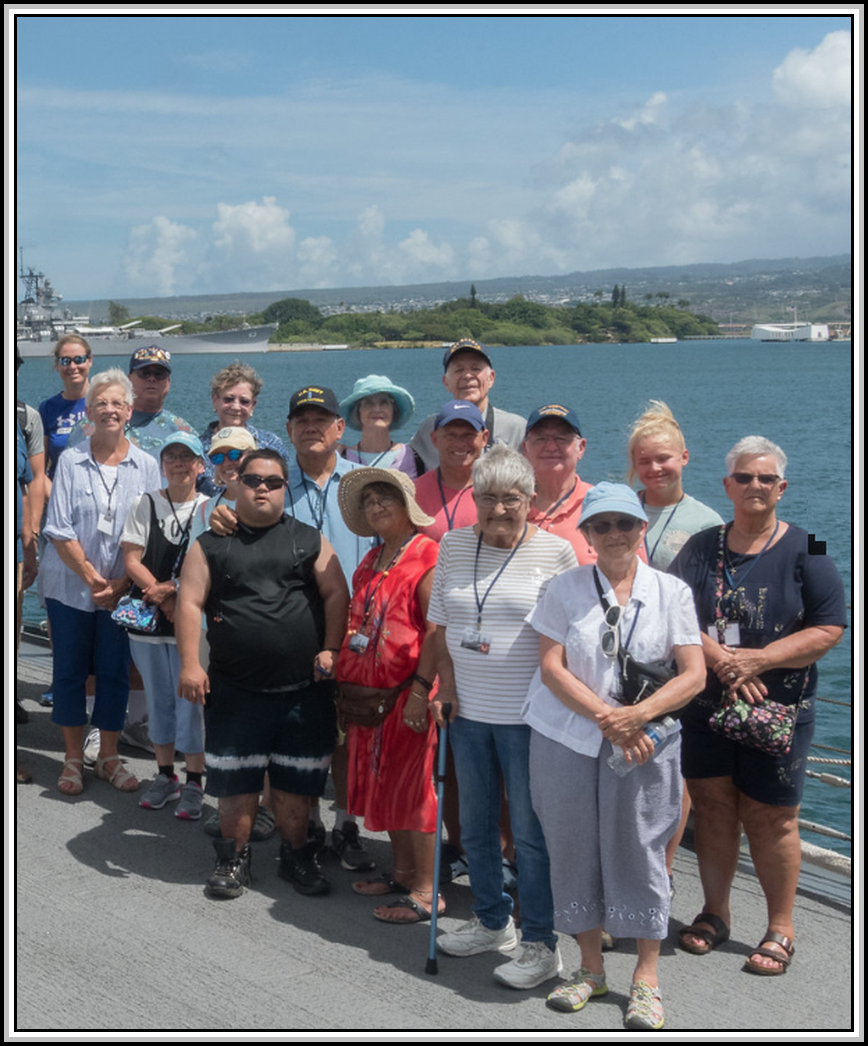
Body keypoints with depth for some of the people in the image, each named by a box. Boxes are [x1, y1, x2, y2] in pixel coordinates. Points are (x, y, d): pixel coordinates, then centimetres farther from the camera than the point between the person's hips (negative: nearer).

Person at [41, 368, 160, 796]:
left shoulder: (146, 466, 0)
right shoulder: (70, 461, -5)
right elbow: (59, 532, -8)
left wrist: (121, 584, -10)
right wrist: (93, 579, -13)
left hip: (123, 590, 1)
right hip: (70, 586, -1)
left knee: (114, 672, 8)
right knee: (70, 670, 7)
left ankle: (109, 757, 22)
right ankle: (73, 758, 20)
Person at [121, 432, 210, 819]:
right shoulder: (145, 504, 6)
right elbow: (131, 559, 1)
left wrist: (170, 590, -17)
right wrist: (164, 597, -11)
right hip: (148, 618, 3)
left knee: (191, 699, -2)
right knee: (158, 699, 12)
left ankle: (193, 783, 10)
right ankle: (165, 776, 25)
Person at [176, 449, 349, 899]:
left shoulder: (309, 541, 9)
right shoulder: (211, 544, 6)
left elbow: (336, 593, 5)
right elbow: (190, 603, 0)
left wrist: (331, 649, -6)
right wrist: (190, 663, -10)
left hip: (304, 688, 1)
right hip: (235, 690, -1)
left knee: (295, 780, 9)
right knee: (236, 779, 6)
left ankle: (296, 855, 26)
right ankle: (234, 858, 22)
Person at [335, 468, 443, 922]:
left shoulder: (428, 556, -10)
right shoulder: (370, 563, 16)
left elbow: (437, 629, -16)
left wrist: (421, 689, -21)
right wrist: (345, 683, 15)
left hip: (406, 692, -8)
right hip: (367, 692, 8)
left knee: (412, 786, -4)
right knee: (382, 783, 14)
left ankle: (426, 891, 3)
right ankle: (401, 871, 27)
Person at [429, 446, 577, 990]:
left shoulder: (555, 551, -7)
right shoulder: (455, 545, 6)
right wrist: (446, 681, 4)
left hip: (527, 715, -5)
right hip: (468, 711, 5)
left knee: (531, 831, 1)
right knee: (475, 825, 17)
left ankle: (541, 945, 14)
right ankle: (492, 923, 36)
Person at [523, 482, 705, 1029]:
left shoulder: (672, 592, 2)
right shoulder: (566, 589, 2)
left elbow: (693, 675, -3)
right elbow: (552, 667, -4)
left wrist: (637, 715, -18)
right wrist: (608, 717, -16)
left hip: (643, 744, -1)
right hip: (566, 740, 1)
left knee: (640, 852, 3)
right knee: (575, 851, 8)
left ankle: (647, 978, 17)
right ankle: (591, 968, 25)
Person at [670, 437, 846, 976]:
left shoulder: (805, 551, -2)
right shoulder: (702, 548, 6)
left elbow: (830, 629, -8)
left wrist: (757, 660, -17)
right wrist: (721, 660, -18)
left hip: (778, 709, -3)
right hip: (705, 704, 3)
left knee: (770, 817, 2)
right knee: (712, 807, 9)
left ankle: (781, 928, 17)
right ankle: (715, 912, 26)